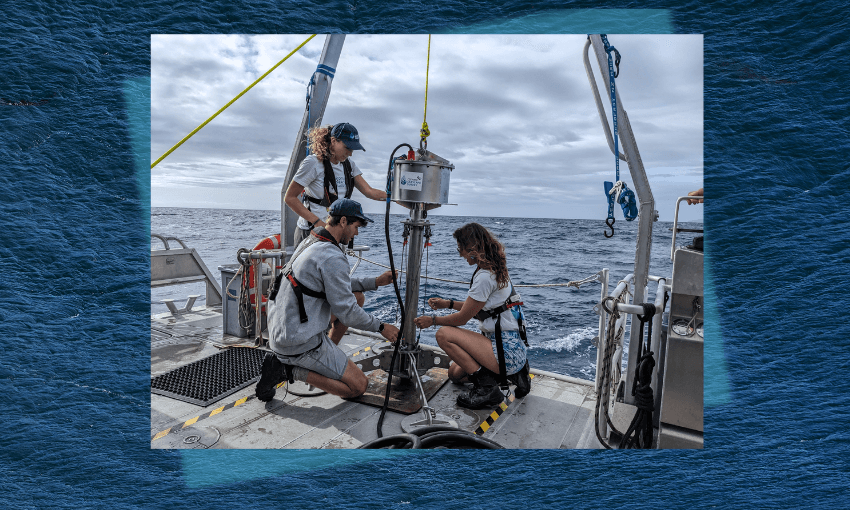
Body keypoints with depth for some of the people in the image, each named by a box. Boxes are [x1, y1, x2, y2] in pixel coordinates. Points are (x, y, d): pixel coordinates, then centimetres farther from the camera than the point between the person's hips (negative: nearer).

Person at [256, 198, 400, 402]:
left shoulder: (309, 243, 10)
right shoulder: (332, 257, -20)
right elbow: (347, 313, -16)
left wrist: (376, 282, 18)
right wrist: (381, 327, -2)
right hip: (301, 343, -9)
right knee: (359, 386, -1)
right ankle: (290, 370, -6)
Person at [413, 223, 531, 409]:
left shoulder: (485, 276, -22)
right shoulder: (495, 269, 8)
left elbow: (463, 318, -15)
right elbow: (477, 306, 20)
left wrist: (432, 320, 0)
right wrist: (449, 303, 17)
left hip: (507, 350, -10)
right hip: (510, 346, 10)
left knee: (444, 334, -17)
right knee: (455, 373, 21)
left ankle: (486, 386, -10)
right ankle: (513, 373, 15)